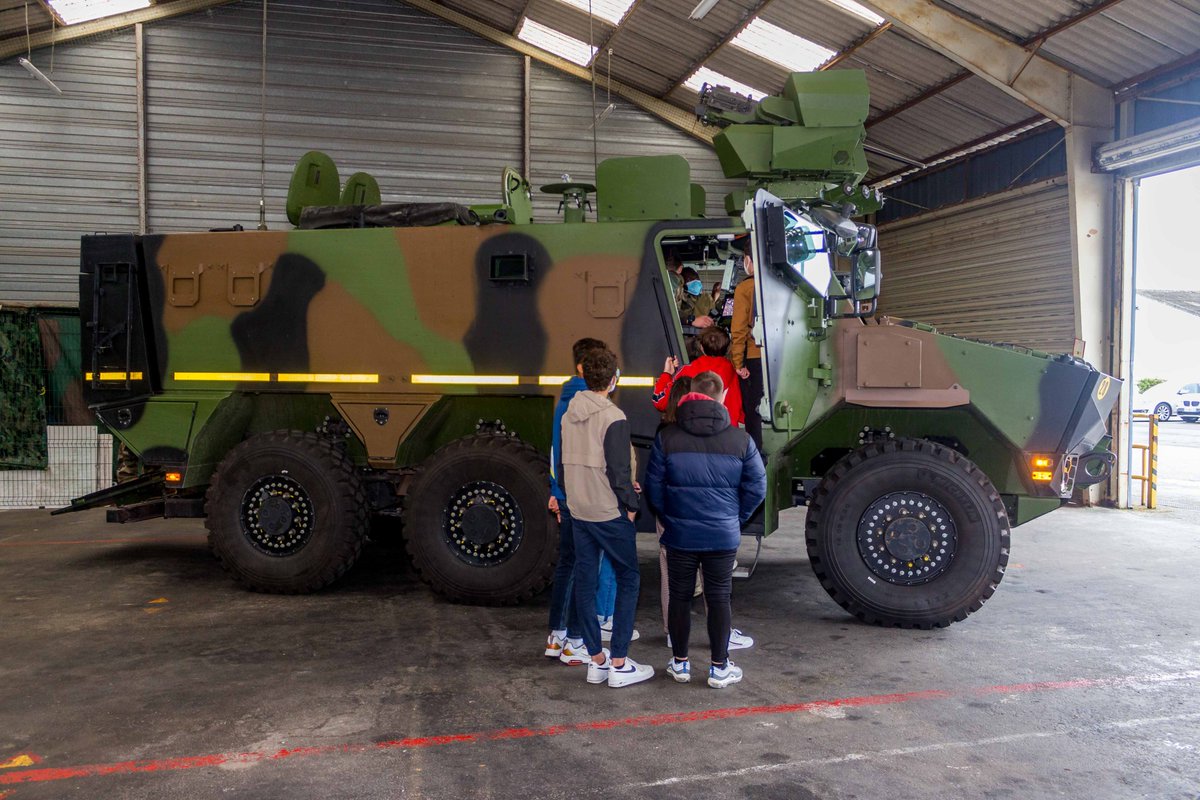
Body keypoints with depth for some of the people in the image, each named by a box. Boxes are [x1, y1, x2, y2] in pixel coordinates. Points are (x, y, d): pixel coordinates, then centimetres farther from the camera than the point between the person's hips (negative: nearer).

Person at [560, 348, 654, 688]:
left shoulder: (568, 416, 6)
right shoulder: (613, 418, -16)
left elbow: (562, 464, 12)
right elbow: (619, 470, -18)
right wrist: (631, 504, -5)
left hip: (578, 512, 7)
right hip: (610, 513, -7)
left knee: (584, 581, 10)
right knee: (628, 580, 5)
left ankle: (596, 660, 18)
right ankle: (619, 664, 5)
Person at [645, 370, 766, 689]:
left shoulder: (666, 437, -6)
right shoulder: (741, 439, -5)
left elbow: (653, 487, -2)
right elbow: (757, 487, -1)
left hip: (680, 536, 0)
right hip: (723, 537, 0)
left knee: (679, 597, 13)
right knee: (719, 599, 11)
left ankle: (680, 663, 25)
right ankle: (720, 668, 19)